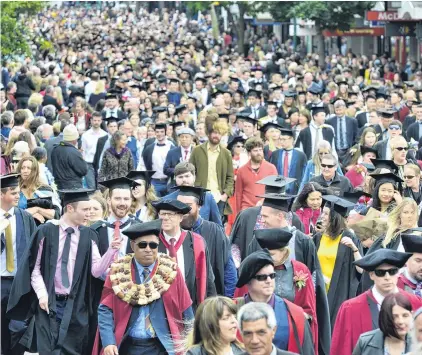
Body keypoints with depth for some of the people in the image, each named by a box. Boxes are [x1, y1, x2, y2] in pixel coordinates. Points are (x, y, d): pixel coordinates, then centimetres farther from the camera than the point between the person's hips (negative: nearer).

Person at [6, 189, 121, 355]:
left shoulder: (88, 236, 2)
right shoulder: (46, 231, -4)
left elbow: (96, 271, -5)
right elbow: (34, 266, -1)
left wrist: (112, 250, -19)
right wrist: (42, 294, -11)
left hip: (75, 305, 2)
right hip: (49, 303, -2)